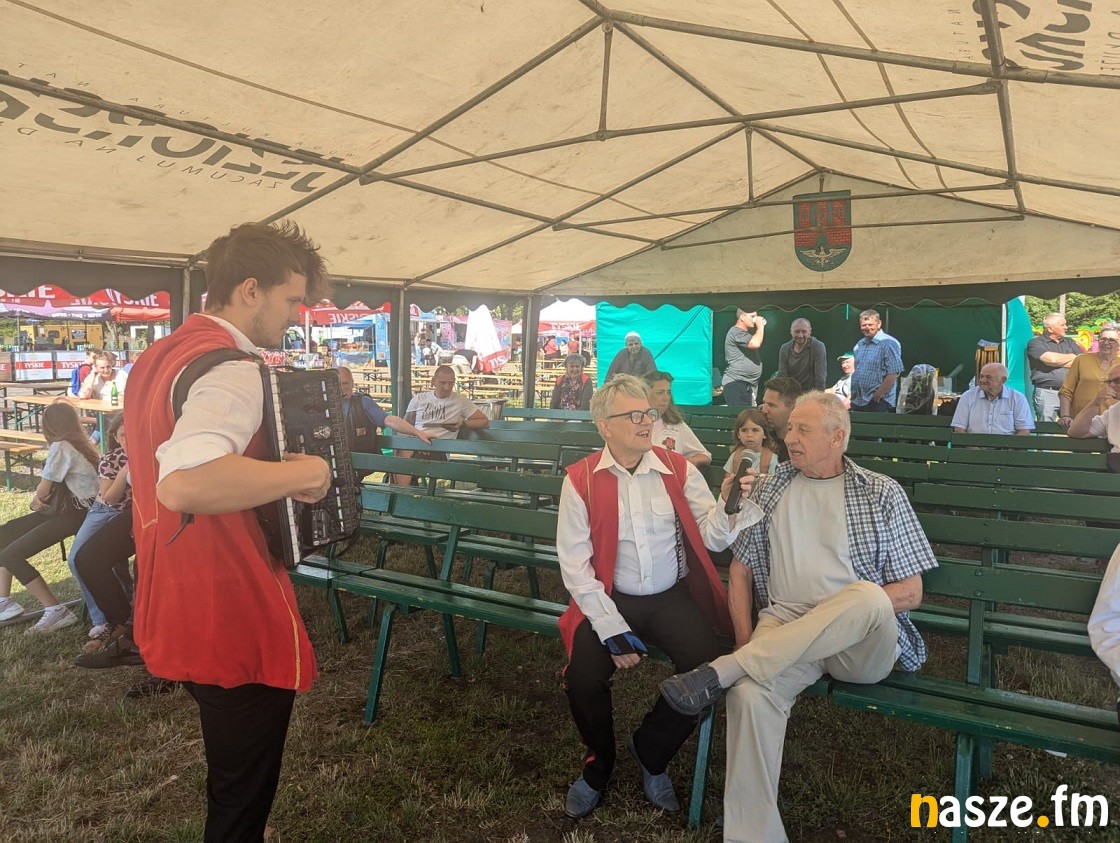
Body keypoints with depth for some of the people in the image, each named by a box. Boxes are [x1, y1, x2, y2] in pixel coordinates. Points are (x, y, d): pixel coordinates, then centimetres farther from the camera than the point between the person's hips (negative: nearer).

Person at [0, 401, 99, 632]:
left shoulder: (61, 447, -15)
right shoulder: (78, 443, 14)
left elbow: (43, 490, -11)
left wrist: (37, 498, 11)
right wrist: (38, 499, 2)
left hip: (74, 515, -10)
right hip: (63, 508, 10)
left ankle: (57, 612, -12)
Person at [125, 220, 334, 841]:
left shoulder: (161, 354, 8)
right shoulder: (232, 371, -24)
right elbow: (184, 484, -42)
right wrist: (304, 471, -30)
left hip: (176, 610, 10)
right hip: (236, 625, -9)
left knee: (231, 777, 29)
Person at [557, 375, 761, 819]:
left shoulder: (679, 469, 0)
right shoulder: (580, 479, -7)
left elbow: (714, 538, -5)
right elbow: (575, 563, -9)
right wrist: (611, 628, -16)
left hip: (674, 598, 2)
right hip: (611, 599, -1)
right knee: (582, 681, -22)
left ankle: (650, 751, 11)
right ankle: (599, 762, 14)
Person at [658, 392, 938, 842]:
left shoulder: (883, 494, 8)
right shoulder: (770, 489, 15)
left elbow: (910, 592, 5)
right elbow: (741, 569, 14)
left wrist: (848, 614, -10)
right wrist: (745, 638, -1)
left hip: (863, 646, -1)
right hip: (784, 627, 1)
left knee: (867, 595, -37)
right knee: (750, 693, -33)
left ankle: (719, 672, -36)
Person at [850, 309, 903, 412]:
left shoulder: (889, 343, -9)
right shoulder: (859, 345, 15)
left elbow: (893, 373, -16)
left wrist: (878, 395, -16)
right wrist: (852, 394, 12)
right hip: (857, 401, 7)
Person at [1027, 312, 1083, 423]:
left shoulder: (1069, 342, 20)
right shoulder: (1035, 343, 2)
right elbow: (1051, 359, -14)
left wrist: (1058, 362, -3)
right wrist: (1071, 357, 6)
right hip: (1046, 393, -5)